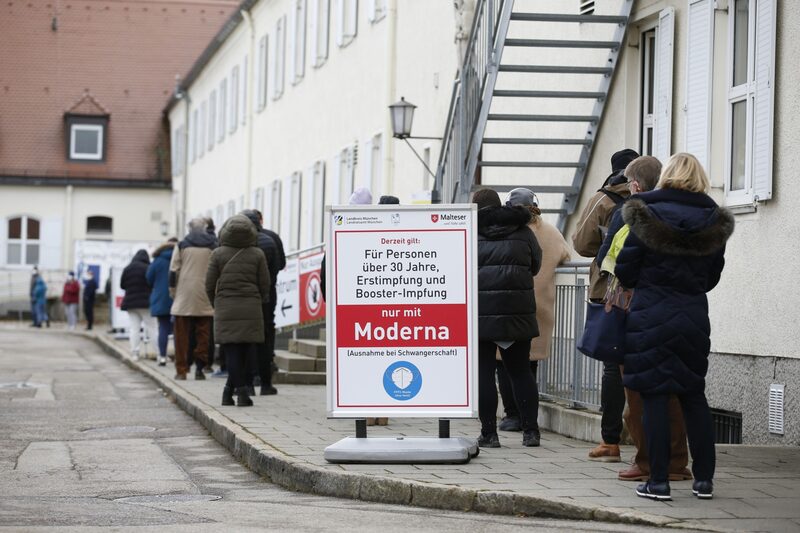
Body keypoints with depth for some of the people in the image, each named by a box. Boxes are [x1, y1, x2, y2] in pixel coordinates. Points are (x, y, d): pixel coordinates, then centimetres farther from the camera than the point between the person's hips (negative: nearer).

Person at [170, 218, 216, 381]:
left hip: (184, 299, -1)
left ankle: (181, 370, 3)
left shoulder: (181, 245, 3)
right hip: (205, 300, 1)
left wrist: (172, 290, 9)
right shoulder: (214, 246, 6)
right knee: (203, 335, 4)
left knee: (183, 335, 3)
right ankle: (199, 367, -1)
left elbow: (173, 271, 1)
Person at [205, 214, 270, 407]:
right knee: (244, 352, 8)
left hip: (225, 309, 0)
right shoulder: (257, 254, 1)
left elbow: (209, 285, 1)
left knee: (233, 352, 1)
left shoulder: (218, 254, 0)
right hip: (251, 308, 0)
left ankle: (241, 391, -9)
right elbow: (265, 284, 1)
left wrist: (215, 305, 16)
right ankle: (229, 390, 9)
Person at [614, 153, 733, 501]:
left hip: (650, 318, -3)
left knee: (654, 398, 0)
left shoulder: (646, 217, -8)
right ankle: (704, 479, 14)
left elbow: (624, 272, -5)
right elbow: (712, 278, 11)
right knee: (694, 396, 13)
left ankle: (658, 481, 0)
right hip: (694, 318, 3)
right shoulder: (713, 224, 3)